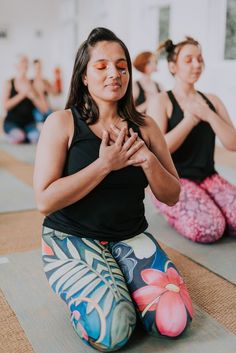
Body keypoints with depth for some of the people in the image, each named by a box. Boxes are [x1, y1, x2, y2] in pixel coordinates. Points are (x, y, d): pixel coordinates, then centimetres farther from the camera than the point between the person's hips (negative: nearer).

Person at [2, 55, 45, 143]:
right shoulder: (9, 83, 2)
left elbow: (42, 106, 0)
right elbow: (6, 105, -9)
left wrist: (32, 96, -17)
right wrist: (22, 94, -14)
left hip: (28, 122, 2)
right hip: (12, 121, -2)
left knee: (38, 138, -28)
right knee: (19, 136, -33)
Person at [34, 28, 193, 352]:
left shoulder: (145, 127, 2)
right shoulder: (61, 123, -9)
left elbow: (172, 196, 3)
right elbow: (45, 200, -17)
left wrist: (149, 162, -17)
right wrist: (105, 165, -22)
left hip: (131, 237, 4)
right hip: (71, 238, -3)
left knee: (175, 321, -14)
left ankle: (116, 282, 12)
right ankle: (82, 291, 9)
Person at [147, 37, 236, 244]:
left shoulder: (212, 100, 10)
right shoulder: (162, 101, -4)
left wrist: (208, 115, -11)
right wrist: (191, 119, -11)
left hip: (208, 177, 5)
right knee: (210, 228, -26)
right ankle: (174, 214, 4)